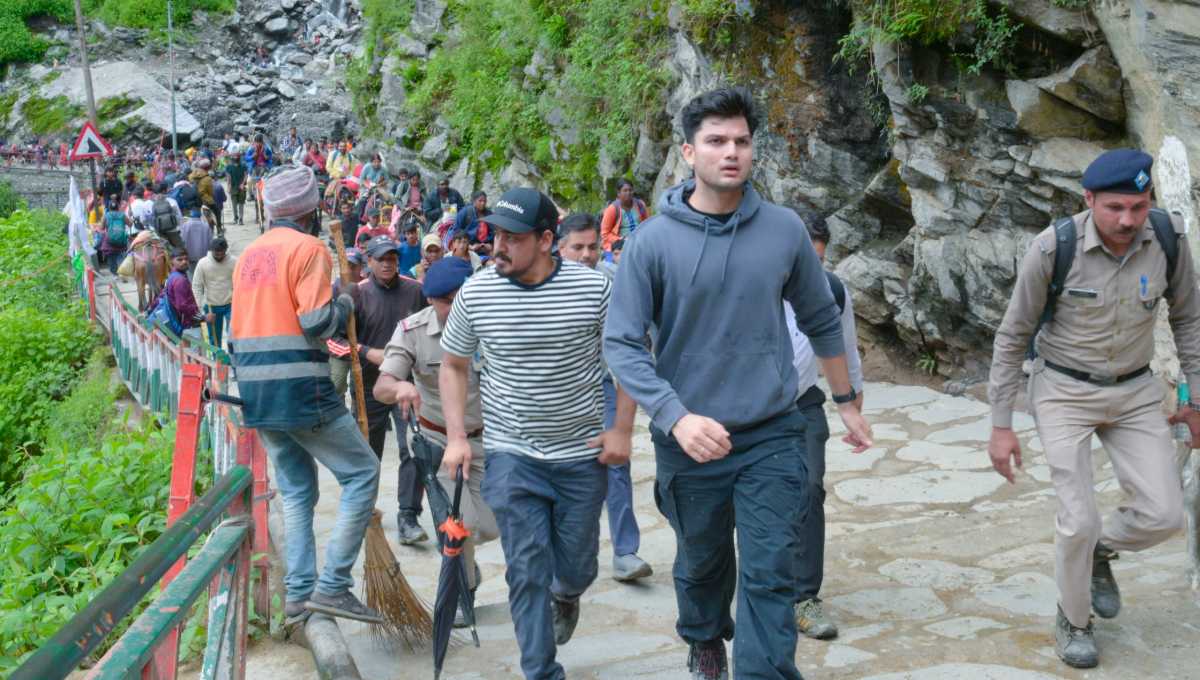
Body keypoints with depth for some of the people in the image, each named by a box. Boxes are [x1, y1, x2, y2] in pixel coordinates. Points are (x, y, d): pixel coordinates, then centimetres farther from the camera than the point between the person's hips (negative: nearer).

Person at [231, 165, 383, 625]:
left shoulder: (249, 254, 16)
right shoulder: (308, 248, -8)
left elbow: (239, 329, 20)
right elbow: (316, 322, -17)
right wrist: (344, 305, 1)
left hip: (255, 390, 8)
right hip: (299, 389, -8)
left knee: (296, 490, 16)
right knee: (362, 471, -1)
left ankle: (299, 592, 15)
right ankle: (332, 584, -7)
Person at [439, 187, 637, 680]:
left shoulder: (595, 288, -11)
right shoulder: (475, 292, -7)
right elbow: (453, 365, 6)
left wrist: (622, 429, -6)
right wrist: (456, 437, -2)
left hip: (582, 455, 0)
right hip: (511, 455, 0)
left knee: (577, 566, 14)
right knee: (527, 571, -2)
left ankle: (566, 595, 51)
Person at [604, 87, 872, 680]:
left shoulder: (785, 230, -4)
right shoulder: (653, 241, -11)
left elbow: (821, 321, 10)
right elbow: (621, 343, -12)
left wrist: (847, 402, 15)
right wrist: (676, 417, -25)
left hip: (772, 436, 0)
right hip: (689, 440, 0)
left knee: (769, 575, -5)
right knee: (702, 563, 21)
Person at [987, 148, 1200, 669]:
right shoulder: (1053, 248, -24)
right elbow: (1013, 335, -12)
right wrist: (1001, 426, -11)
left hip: (1134, 392, 4)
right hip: (1064, 391, -3)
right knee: (1079, 519, -8)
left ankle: (1099, 551, 30)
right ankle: (1073, 619, 20)